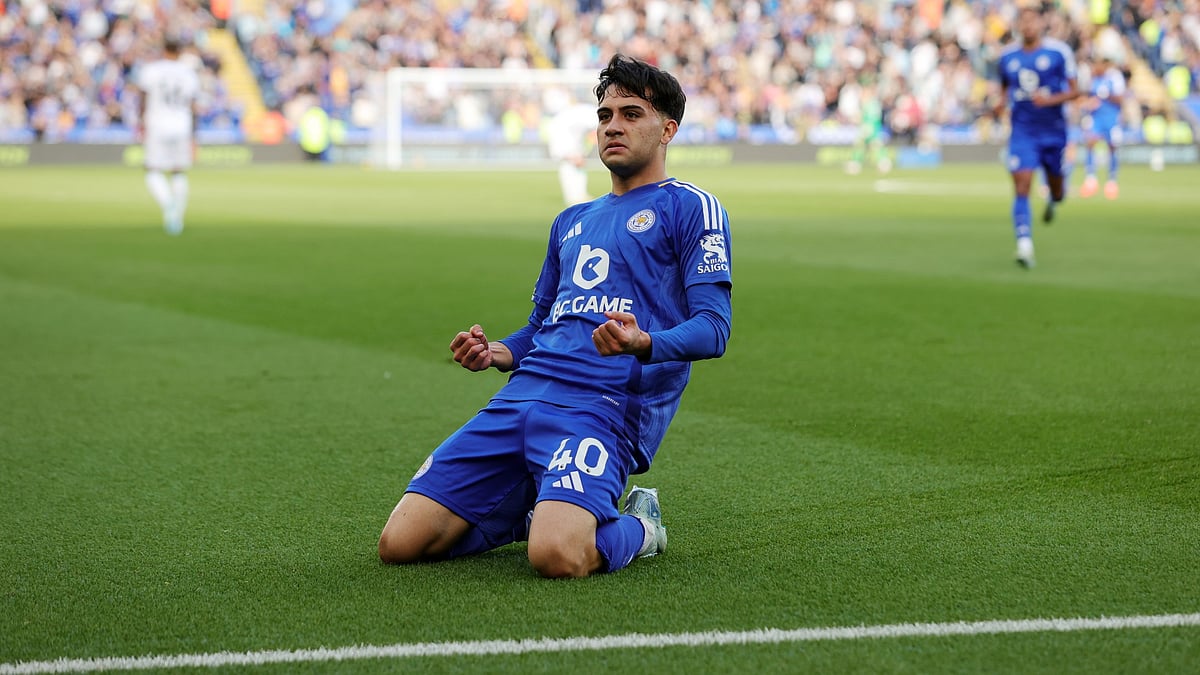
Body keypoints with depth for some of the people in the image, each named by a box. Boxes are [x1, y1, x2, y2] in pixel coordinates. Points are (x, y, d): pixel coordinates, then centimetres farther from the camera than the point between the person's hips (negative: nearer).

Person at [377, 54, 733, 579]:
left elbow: (713, 328, -5)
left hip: (608, 404, -7)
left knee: (557, 556, -34)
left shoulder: (690, 207, 6)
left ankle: (635, 529, 1)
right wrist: (497, 353, 11)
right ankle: (534, 513, 17)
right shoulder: (572, 221, 28)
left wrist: (645, 344, -26)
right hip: (524, 396, 7)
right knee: (400, 543, -7)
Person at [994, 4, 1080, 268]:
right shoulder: (1007, 56, 4)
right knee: (1021, 186, -14)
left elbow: (1074, 90, -4)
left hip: (1053, 130, -1)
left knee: (1055, 183, 14)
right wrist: (1002, 103, -1)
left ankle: (1054, 200, 53)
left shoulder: (1058, 52, -6)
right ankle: (1024, 244, -19)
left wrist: (1051, 100, -22)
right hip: (1022, 130, 1)